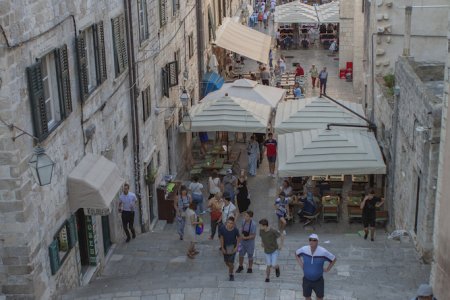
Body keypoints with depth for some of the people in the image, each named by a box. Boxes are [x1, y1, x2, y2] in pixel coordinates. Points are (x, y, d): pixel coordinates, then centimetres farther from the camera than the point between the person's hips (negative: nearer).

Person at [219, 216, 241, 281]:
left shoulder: (235, 230, -22)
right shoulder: (222, 228, -20)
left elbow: (238, 238, -4)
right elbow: (222, 238, -8)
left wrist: (236, 247, -8)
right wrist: (222, 248, -8)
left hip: (232, 247, -2)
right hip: (225, 247, 2)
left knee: (231, 262, 0)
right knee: (226, 262, 15)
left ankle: (231, 275, 25)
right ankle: (231, 268, 49)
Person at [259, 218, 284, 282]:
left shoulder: (273, 231, -27)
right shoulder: (261, 230, -13)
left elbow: (282, 237, -15)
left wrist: (281, 245, -14)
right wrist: (262, 242, 5)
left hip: (275, 250, -3)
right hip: (267, 251, 3)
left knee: (273, 265, -10)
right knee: (268, 265, 1)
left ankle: (277, 268, 25)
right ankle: (267, 277, 25)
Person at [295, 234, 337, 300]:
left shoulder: (323, 252, -22)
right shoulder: (304, 249, -16)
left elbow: (333, 259, -7)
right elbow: (296, 254, 7)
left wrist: (327, 269, -6)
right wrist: (301, 264, 1)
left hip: (318, 280, -1)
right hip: (306, 280, 2)